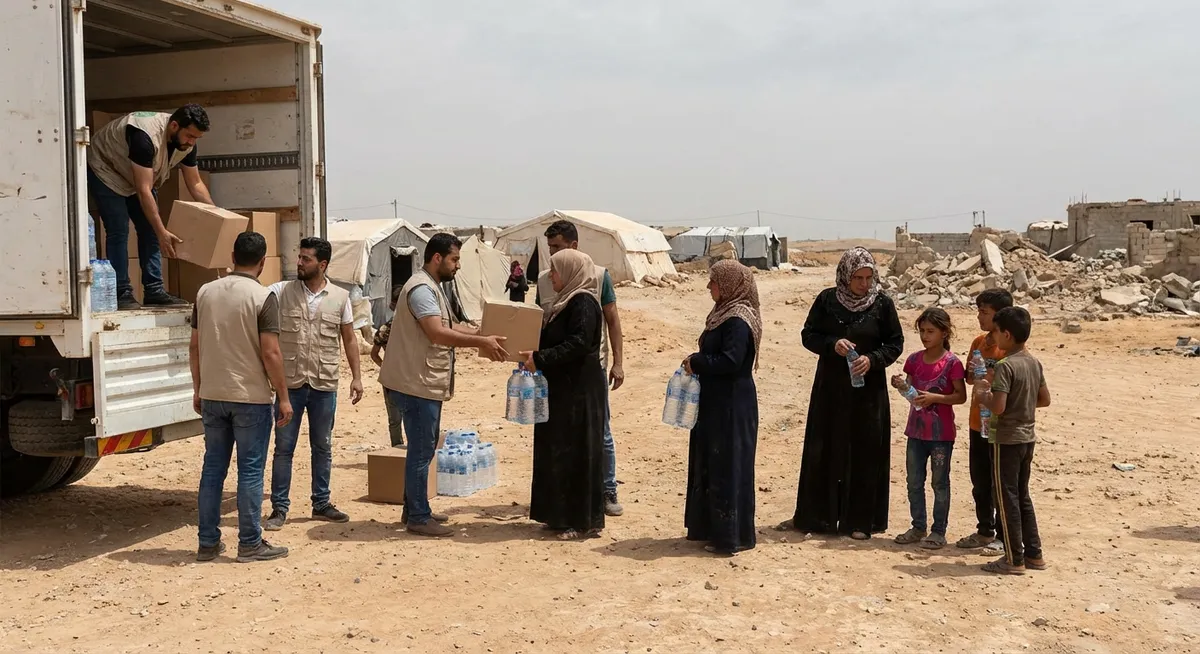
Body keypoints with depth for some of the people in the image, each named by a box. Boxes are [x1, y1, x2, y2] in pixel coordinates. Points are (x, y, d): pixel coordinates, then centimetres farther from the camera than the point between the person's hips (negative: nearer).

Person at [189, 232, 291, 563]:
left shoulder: (205, 292, 5)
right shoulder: (263, 297, -12)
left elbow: (195, 346, 9)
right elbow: (270, 353, -16)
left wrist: (198, 389, 18)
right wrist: (283, 398, -8)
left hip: (212, 396, 5)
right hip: (251, 398, -5)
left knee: (213, 468, 12)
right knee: (250, 471, 2)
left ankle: (208, 543, 18)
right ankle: (250, 544, 8)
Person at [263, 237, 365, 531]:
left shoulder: (340, 297, 2)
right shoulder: (281, 291, -1)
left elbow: (349, 339, 7)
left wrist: (357, 377, 4)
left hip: (324, 386, 1)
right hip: (290, 383, -1)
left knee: (322, 447, 13)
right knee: (283, 447, 4)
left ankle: (321, 504, 25)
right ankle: (279, 507, 14)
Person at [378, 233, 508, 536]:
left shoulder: (432, 287, 17)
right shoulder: (421, 289, -18)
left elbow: (448, 327, 23)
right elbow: (438, 333, -28)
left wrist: (484, 335, 16)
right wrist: (481, 341, -25)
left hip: (427, 383, 11)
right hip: (416, 384, -11)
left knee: (422, 449, 18)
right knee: (421, 451, -4)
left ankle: (415, 509, 28)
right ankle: (418, 518, 4)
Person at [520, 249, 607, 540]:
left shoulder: (584, 303, -15)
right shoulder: (567, 301, 15)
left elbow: (578, 344, -25)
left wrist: (540, 358, -24)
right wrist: (534, 355, 6)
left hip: (578, 389, -10)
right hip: (562, 387, 10)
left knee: (575, 451, -4)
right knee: (557, 450, 12)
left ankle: (582, 521, 4)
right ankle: (562, 515, 21)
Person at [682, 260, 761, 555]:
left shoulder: (738, 320, -18)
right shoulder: (724, 313, 12)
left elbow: (731, 360, -27)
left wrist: (696, 362, -16)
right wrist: (697, 363, 2)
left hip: (731, 407, -10)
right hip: (715, 403, 10)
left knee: (727, 467, -3)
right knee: (709, 464, 16)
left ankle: (731, 536, 5)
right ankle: (709, 526, 26)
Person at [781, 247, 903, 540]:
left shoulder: (883, 304, -3)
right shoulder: (827, 299, -1)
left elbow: (896, 343, 0)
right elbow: (808, 335, 1)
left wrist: (873, 359, -18)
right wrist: (832, 344, -18)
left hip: (868, 390, -1)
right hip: (830, 387, 1)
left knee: (864, 454, 3)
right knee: (822, 451, 7)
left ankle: (860, 520, 14)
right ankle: (813, 515, 20)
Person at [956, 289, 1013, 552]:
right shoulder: (979, 342, 9)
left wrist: (993, 379, -24)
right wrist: (973, 373, -4)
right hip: (978, 424, 7)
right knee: (980, 482, 15)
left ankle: (1004, 537, 13)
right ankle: (985, 531, 28)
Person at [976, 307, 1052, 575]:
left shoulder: (1005, 366, -19)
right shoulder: (1035, 363, 5)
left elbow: (998, 407, -25)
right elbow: (1045, 399, 13)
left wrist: (982, 394, -8)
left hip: (1007, 439, -8)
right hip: (1028, 436, 8)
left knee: (1007, 498, 1)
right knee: (1023, 496, 18)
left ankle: (1014, 560, 6)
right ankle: (1033, 553, 22)